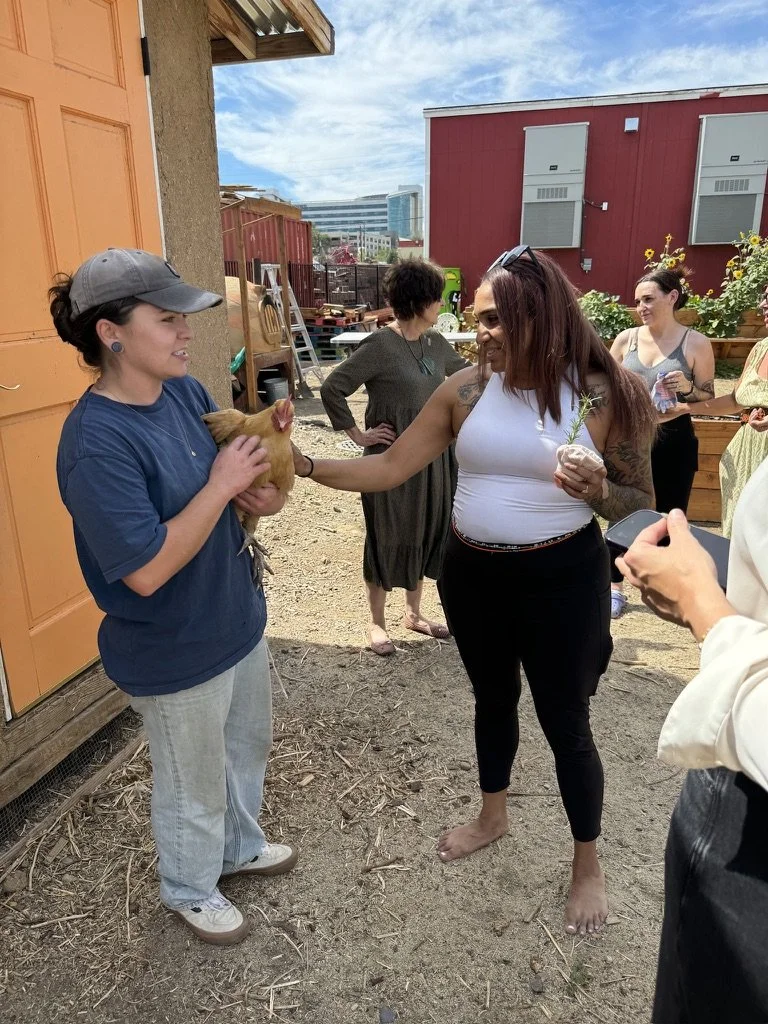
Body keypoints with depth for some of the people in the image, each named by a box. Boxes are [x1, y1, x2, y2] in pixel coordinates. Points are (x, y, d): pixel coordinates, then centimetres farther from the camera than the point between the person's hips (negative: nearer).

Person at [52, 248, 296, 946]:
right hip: (176, 656, -7)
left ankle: (240, 847, 57)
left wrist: (262, 493, -12)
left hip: (238, 619, 8)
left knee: (248, 745, 29)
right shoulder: (96, 442, -28)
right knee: (195, 786, 18)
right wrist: (222, 485, -27)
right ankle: (190, 890, 49)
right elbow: (147, 569, -30)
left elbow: (229, 461, 10)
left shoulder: (186, 391, -5)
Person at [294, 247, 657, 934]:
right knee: (493, 699, 23)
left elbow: (641, 504, -6)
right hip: (471, 575, 4)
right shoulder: (466, 389, -5)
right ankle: (492, 817, 50)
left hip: (562, 579, -3)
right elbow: (389, 469, -4)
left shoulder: (602, 393, -12)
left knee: (565, 722, 10)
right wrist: (305, 465, -14)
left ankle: (588, 862, 37)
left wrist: (597, 492, -27)